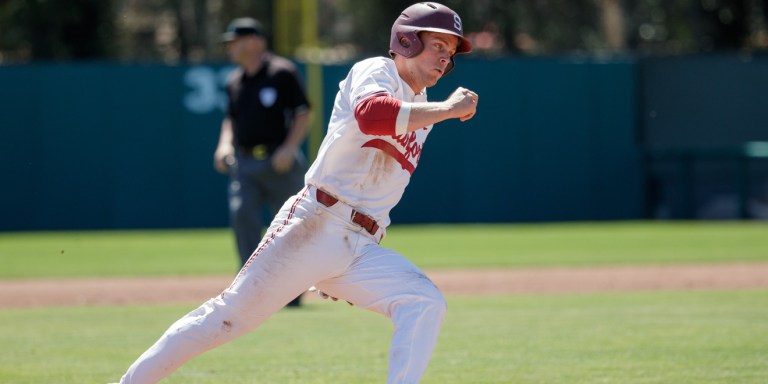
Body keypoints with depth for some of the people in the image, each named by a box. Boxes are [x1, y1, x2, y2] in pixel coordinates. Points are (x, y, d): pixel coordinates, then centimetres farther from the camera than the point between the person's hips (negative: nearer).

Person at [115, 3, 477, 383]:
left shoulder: (420, 114, 21)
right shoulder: (376, 71, -1)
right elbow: (370, 114, -26)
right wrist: (448, 109, -22)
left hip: (362, 250, 7)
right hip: (315, 225, -7)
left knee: (425, 305, -17)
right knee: (229, 316, -4)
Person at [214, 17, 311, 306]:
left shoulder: (282, 73, -6)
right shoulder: (235, 81, 12)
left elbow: (303, 113, -6)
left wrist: (289, 148, -18)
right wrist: (225, 145, 5)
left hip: (280, 163, -5)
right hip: (244, 164, 5)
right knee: (242, 215, -14)